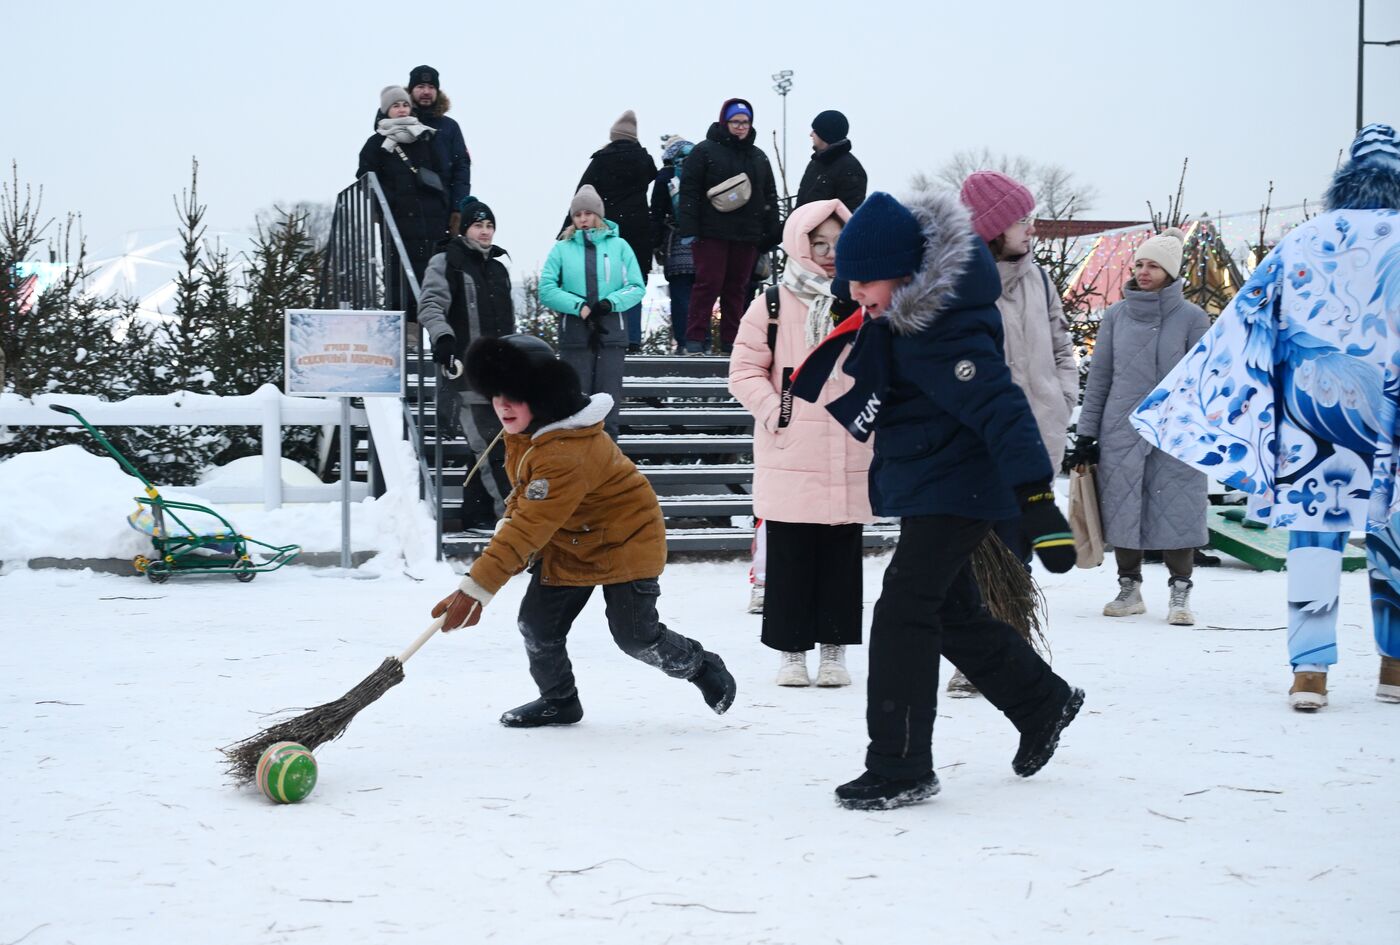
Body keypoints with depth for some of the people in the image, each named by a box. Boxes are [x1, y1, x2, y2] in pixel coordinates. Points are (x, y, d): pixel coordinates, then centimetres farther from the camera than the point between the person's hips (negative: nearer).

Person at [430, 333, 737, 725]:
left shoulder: (567, 455, -38)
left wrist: (476, 588, -44)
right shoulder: (522, 429, -6)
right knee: (537, 623, -1)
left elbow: (529, 529, -42)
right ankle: (558, 701, 22)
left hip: (624, 542, -8)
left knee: (635, 635, -4)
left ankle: (703, 667, 24)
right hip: (565, 543, 8)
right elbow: (525, 499, 13)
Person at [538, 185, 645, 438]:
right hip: (575, 334, 0)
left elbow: (637, 287, 3)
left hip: (611, 332, 0)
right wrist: (580, 307, -15)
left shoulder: (619, 246, 6)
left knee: (607, 403, 1)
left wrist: (610, 302, -15)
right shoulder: (562, 248, 5)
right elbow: (546, 289, -3)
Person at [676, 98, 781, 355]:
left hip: (747, 236, 5)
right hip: (712, 234, -5)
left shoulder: (758, 157, 17)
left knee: (737, 287, 6)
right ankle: (695, 338, -3)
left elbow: (769, 197, 20)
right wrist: (688, 228, -13)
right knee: (708, 283, -7)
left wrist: (771, 235, 14)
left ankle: (730, 340, 11)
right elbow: (689, 191, -5)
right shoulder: (705, 151, 0)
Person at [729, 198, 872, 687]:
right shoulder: (772, 305, 1)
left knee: (843, 558, 6)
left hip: (849, 461, 2)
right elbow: (745, 372, 1)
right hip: (789, 461, -2)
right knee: (789, 559, 1)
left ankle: (834, 651, 14)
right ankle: (791, 651, 10)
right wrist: (776, 413, -10)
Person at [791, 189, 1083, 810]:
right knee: (953, 611, 20)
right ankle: (1043, 703, 39)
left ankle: (900, 767, -6)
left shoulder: (946, 330, -27)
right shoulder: (898, 313, 2)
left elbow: (998, 406, -34)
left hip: (956, 487, -10)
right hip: (927, 484, 10)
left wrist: (1035, 500, -41)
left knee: (903, 613, -13)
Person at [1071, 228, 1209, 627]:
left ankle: (1180, 594, 9)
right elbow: (1098, 377, 9)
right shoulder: (1116, 315, 5)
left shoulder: (1192, 318, -1)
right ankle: (1129, 590, 19)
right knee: (1123, 512, 6)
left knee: (1176, 511, -2)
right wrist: (1086, 433, 7)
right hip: (1121, 432, 2)